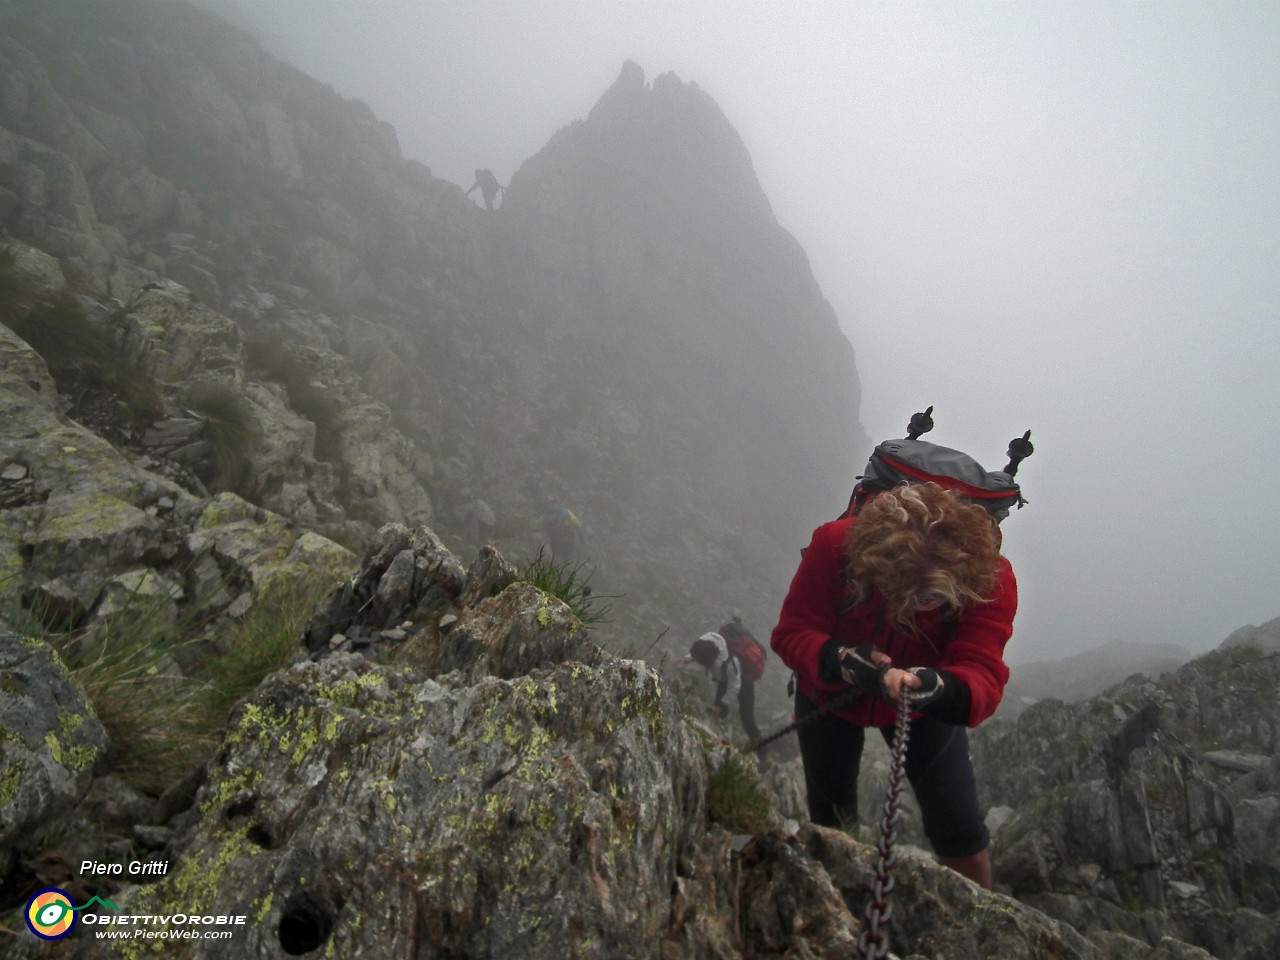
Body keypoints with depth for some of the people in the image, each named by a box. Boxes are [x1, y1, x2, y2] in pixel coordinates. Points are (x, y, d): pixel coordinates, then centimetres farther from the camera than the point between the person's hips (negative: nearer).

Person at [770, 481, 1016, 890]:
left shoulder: (990, 580, -33)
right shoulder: (835, 545, -36)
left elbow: (984, 679, -41)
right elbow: (791, 633, -30)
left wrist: (939, 688, -64)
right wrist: (840, 660, -52)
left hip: (923, 706, 0)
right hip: (831, 695, 1)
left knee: (961, 835, -3)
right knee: (829, 822, 20)